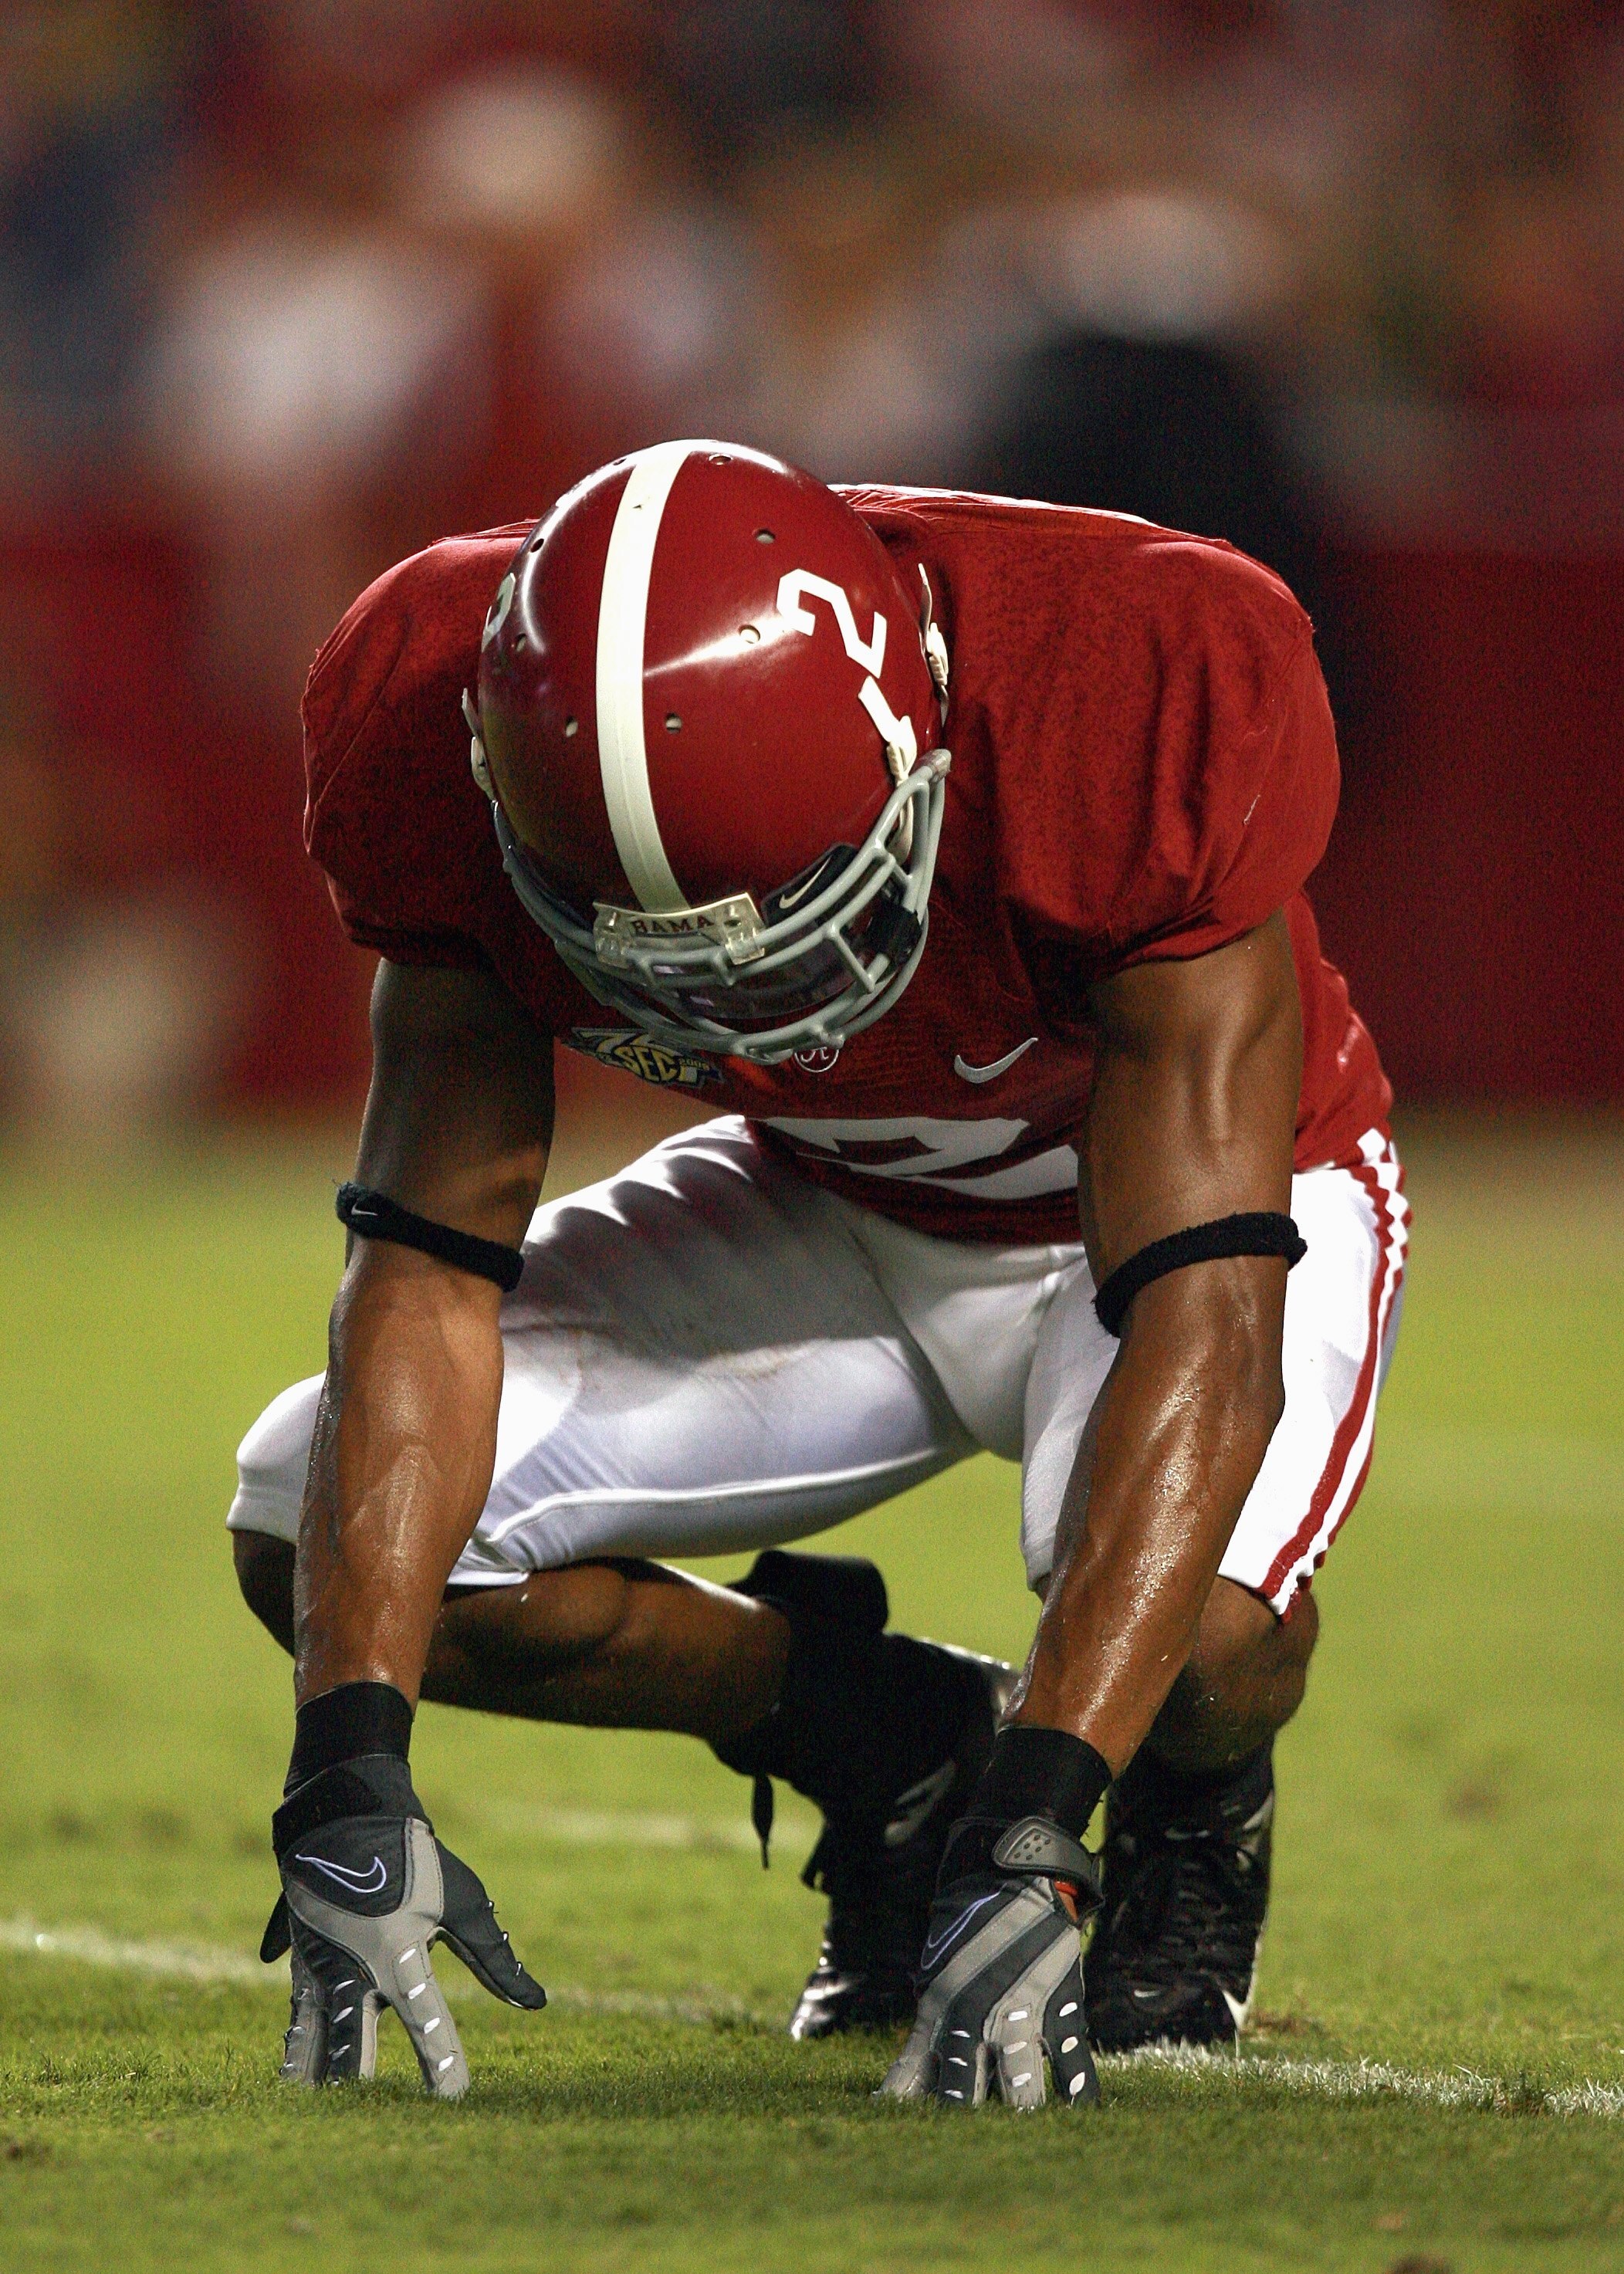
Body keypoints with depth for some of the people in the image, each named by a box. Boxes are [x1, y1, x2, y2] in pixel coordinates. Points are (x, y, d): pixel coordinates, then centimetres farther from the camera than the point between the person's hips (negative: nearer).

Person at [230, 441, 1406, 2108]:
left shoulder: (1139, 706, -41)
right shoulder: (447, 728, -30)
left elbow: (1204, 1313, -42)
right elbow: (432, 1262, -23)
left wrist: (1034, 1831, -51)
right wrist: (349, 1779, -34)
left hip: (1192, 1196, -4)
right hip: (834, 1207, 4)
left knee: (1204, 1628, -36)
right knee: (316, 1528, -16)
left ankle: (1194, 1825, 4)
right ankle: (895, 1747, 8)